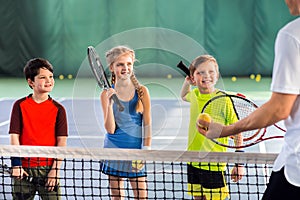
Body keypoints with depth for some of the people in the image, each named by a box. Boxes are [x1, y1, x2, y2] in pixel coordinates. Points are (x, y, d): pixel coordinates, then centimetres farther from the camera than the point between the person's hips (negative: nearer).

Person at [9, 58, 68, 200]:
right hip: (24, 169, 0)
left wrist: (55, 169, -9)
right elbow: (14, 136, 0)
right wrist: (16, 164, -8)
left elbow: (62, 142, -1)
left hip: (48, 169, 0)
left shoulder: (58, 109, 1)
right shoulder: (20, 106, 2)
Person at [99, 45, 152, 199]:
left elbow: (147, 124, 0)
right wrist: (109, 104, -19)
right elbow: (110, 129, -7)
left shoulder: (142, 91, -2)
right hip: (113, 150, 1)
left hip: (136, 150, -1)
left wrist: (145, 152, -6)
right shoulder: (107, 94, -2)